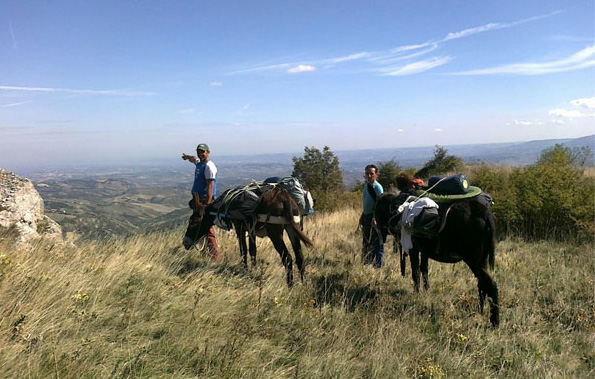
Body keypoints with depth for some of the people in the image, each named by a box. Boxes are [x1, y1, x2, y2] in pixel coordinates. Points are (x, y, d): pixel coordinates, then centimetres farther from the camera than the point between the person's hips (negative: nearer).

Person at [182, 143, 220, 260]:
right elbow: (194, 158, 42)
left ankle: (214, 254, -8)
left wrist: (207, 204, -28)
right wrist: (188, 157, 64)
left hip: (205, 199, -10)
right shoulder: (198, 163, 15)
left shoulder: (209, 166, -14)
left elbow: (210, 186, -22)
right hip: (197, 199, 10)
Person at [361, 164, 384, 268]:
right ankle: (366, 265, 28)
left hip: (374, 218, -9)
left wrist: (375, 218, -29)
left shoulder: (377, 187, -13)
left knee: (377, 244, -2)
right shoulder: (366, 185, 12)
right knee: (365, 244, 16)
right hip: (366, 217, 9)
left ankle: (378, 266, 6)